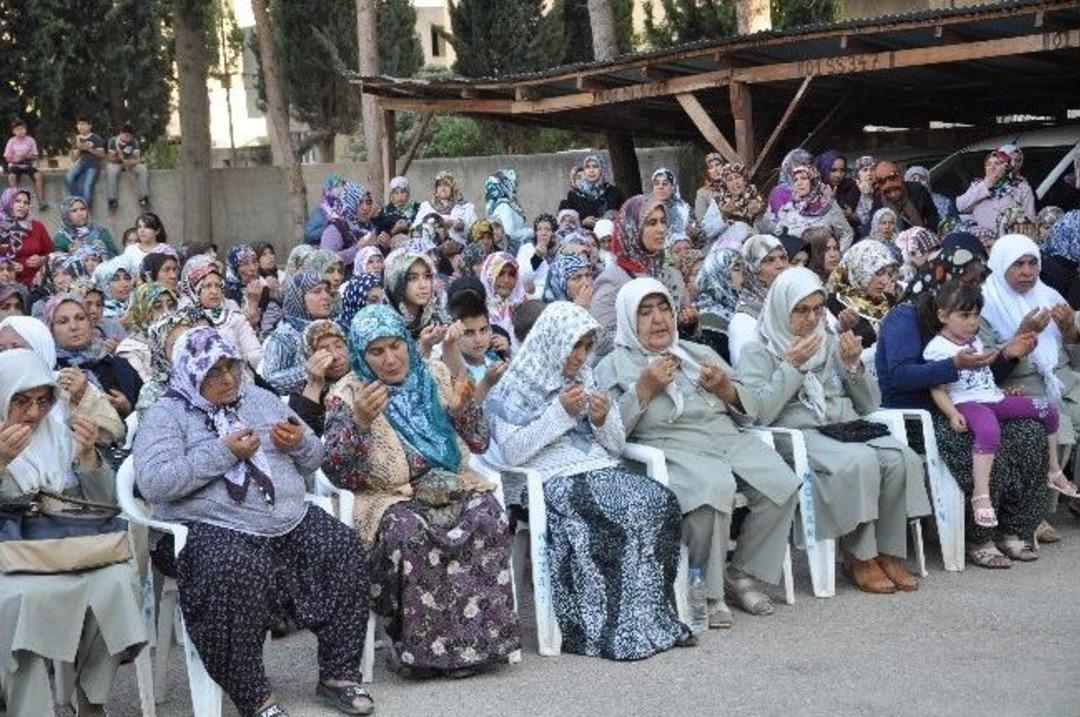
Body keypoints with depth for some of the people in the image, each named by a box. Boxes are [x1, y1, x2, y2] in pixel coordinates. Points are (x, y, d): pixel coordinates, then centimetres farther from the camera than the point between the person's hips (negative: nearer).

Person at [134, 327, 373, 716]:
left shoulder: (261, 399, 18)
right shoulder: (166, 415, 2)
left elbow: (313, 460, 23)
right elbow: (152, 482, -15)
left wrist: (299, 442, -3)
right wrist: (223, 452, -16)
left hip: (292, 520, 6)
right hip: (215, 528, -5)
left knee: (344, 550, -16)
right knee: (237, 575, -35)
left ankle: (338, 674, -4)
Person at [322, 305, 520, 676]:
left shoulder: (436, 375, 10)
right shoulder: (347, 395, 0)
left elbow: (479, 442, 12)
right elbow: (336, 471, -10)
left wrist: (461, 408, -8)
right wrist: (360, 422, -24)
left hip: (451, 485, 3)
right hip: (391, 498, -3)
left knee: (488, 516, -27)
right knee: (407, 532, -35)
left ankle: (480, 632, -19)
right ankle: (417, 642, -22)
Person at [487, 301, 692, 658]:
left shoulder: (586, 380, 23)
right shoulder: (515, 388, 6)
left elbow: (617, 445, 22)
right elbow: (510, 453, -7)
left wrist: (603, 419, 0)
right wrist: (560, 412, -9)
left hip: (602, 470, 6)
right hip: (553, 480, -6)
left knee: (661, 501, -25)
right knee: (627, 513, -33)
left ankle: (654, 619, -21)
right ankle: (617, 629, -25)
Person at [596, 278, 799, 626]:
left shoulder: (700, 353, 25)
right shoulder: (614, 367, 11)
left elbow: (750, 406, 24)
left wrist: (724, 387, 3)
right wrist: (645, 387, -9)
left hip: (728, 437, 5)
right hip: (671, 450, -5)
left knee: (783, 485, -21)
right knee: (715, 487, -37)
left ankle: (740, 573, -2)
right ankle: (707, 591, -19)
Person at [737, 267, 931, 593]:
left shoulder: (831, 344, 21)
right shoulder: (758, 352, 7)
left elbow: (869, 405, 20)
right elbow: (759, 414, -9)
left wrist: (853, 365, 3)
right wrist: (791, 366, -10)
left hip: (847, 430, 5)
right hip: (798, 435, -5)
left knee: (903, 458, -26)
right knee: (860, 461, -35)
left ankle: (889, 553, -17)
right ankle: (859, 558, -22)